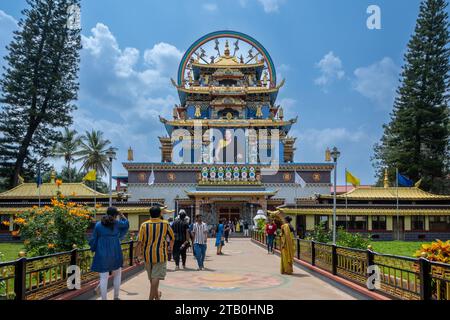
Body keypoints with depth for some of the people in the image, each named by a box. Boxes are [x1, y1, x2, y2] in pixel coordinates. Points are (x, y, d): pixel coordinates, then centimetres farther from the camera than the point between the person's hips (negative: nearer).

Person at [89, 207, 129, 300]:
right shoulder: (116, 223, -6)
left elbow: (93, 240, 3)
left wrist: (94, 249, 20)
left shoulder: (98, 225, -3)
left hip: (102, 255, 0)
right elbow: (126, 223, 15)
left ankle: (104, 298, 3)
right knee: (117, 274, 17)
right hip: (115, 254, 0)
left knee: (104, 277, 3)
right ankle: (116, 297, 20)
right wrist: (120, 214, 12)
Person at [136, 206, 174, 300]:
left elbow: (140, 241, -8)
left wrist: (139, 254, 1)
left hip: (147, 254, 4)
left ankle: (156, 295, 38)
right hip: (160, 254, -3)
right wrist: (171, 247, 28)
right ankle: (151, 297, -11)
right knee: (156, 277, -4)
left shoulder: (144, 225, -1)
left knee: (151, 277, 19)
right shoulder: (165, 224, -3)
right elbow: (172, 238, 10)